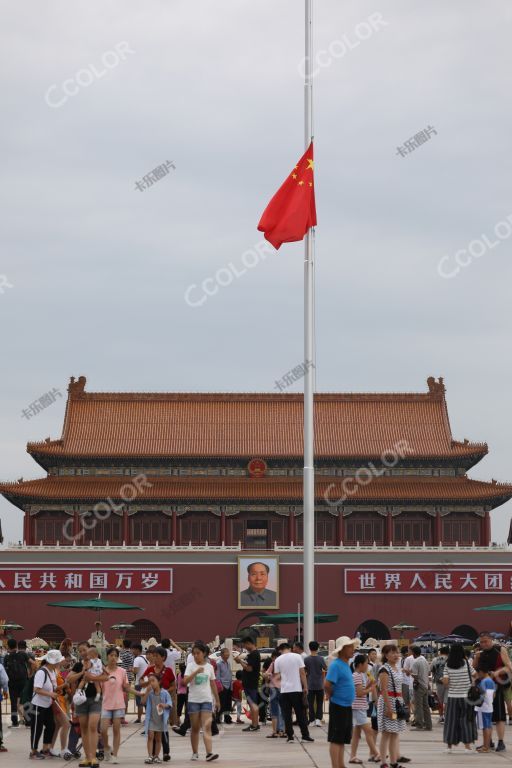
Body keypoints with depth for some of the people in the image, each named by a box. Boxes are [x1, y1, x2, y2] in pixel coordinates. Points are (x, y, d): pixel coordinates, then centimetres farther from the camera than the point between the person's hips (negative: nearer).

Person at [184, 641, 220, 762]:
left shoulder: (209, 667, 6)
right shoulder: (191, 666, -1)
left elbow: (213, 684, 15)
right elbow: (185, 681, -15)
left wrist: (217, 700, 18)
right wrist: (196, 672, -26)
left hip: (207, 700, 1)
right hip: (193, 700, -1)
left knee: (207, 726, -11)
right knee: (195, 728, 6)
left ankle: (209, 753, -20)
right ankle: (195, 753, 17)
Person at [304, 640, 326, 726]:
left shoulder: (306, 659, -8)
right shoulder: (321, 659, -7)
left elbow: (304, 672, -1)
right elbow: (325, 669, 4)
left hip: (310, 684, 0)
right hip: (319, 685, 0)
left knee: (311, 703, 7)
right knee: (319, 703, 9)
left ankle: (312, 720, 7)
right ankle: (318, 719, -2)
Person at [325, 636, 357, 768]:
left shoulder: (346, 664, 11)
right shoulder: (336, 665, -17)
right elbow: (327, 685, -26)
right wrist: (332, 696, -10)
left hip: (347, 707, 9)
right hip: (338, 707, -9)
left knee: (342, 739, 14)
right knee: (336, 739, -3)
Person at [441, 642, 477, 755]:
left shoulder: (448, 665, -4)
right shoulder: (466, 663, -7)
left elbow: (445, 681, -8)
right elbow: (474, 675, 1)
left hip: (452, 696, 1)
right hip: (465, 696, -1)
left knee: (451, 720, 8)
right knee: (466, 720, 7)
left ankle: (449, 745, 11)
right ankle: (467, 744, 8)